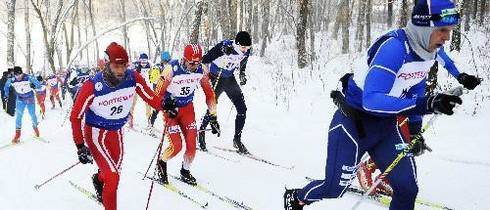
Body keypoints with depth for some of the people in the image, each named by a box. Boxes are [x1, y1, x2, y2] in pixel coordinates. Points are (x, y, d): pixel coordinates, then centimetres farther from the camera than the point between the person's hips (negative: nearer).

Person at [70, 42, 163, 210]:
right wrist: (80, 147, -17)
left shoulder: (133, 78, -20)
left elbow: (150, 97, -6)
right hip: (96, 133, -4)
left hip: (116, 132, 4)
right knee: (112, 177, -15)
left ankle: (99, 179, 56)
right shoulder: (92, 86, -28)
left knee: (114, 172, 21)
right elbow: (75, 117, -18)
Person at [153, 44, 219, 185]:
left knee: (192, 144, -4)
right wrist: (166, 107, -35)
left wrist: (213, 117, -2)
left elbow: (209, 93, -3)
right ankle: (162, 163, 21)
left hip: (188, 108, 4)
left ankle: (185, 171, 23)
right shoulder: (172, 69, -27)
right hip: (171, 109, -4)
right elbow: (158, 94, -18)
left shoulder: (201, 70, -14)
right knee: (176, 146, -11)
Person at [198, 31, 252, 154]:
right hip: (216, 78, -5)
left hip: (230, 79, 5)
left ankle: (237, 140, 9)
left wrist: (242, 75, 3)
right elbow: (206, 59, -22)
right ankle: (201, 133, 21)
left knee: (242, 109, -3)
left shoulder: (246, 52, -8)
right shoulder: (224, 46, -27)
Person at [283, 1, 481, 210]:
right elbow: (371, 100, -41)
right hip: (353, 121, -7)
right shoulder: (393, 47, -31)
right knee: (333, 188, -1)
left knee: (408, 188, -2)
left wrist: (415, 128, 15)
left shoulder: (430, 47, -6)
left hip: (386, 123, 7)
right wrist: (426, 104, -49)